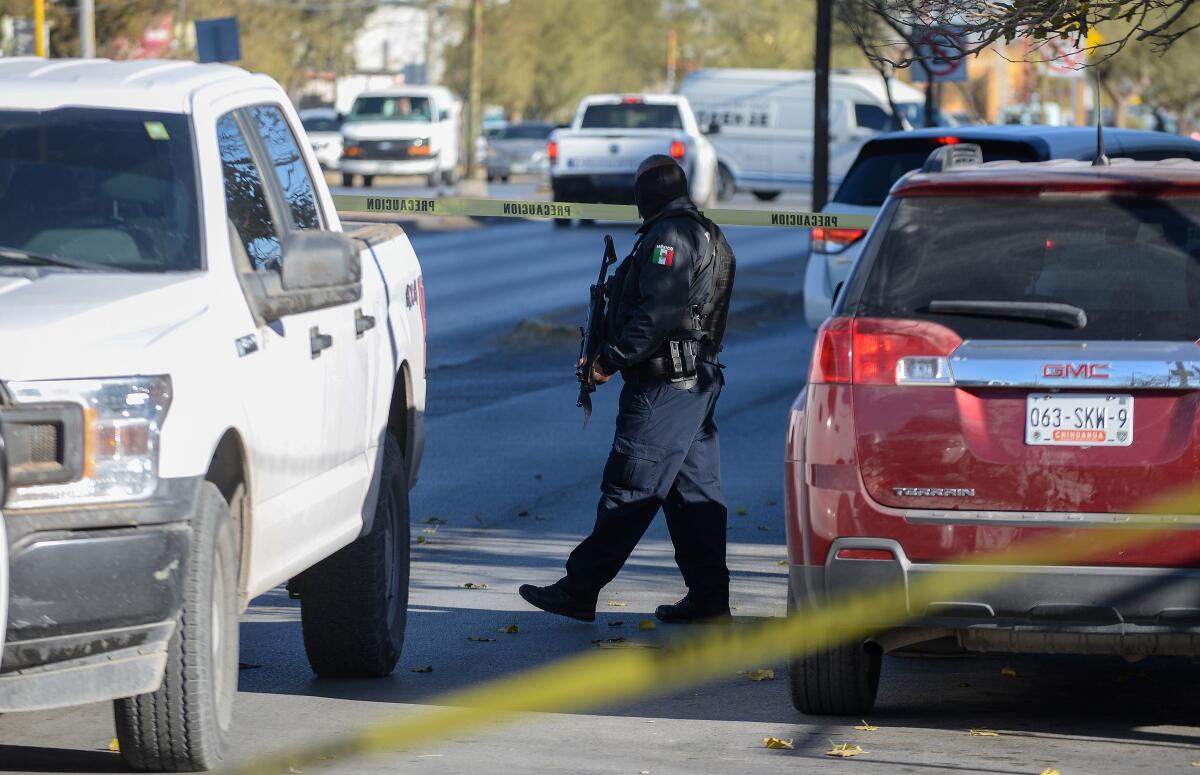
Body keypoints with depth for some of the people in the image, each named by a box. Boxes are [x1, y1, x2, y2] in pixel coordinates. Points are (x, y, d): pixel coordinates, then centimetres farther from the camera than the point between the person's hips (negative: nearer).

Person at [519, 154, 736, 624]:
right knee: (694, 489, 10)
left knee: (629, 490, -7)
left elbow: (657, 312, -22)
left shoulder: (669, 236, -13)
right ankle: (708, 598, 10)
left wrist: (612, 358, -16)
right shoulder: (706, 235, 20)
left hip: (663, 385, -10)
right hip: (698, 379, 10)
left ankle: (579, 589, -5)